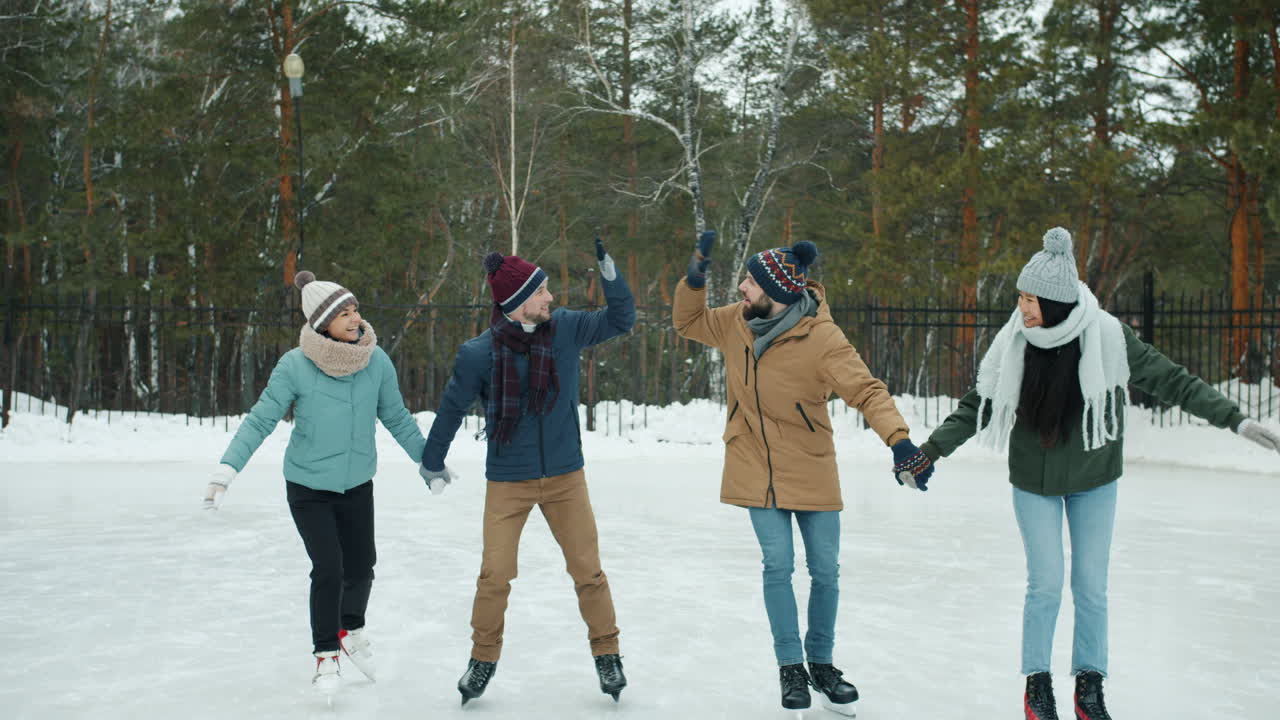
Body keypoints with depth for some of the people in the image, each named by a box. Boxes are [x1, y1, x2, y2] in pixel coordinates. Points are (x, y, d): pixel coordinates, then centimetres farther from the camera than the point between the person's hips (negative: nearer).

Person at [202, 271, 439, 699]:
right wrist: (227, 469, -22)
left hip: (357, 485, 3)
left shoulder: (376, 361, -10)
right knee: (328, 570, -10)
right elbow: (261, 420, -15)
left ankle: (351, 630, 40)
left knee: (361, 568, 9)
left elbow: (397, 418, 2)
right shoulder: (296, 365, -20)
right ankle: (326, 655, 12)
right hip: (308, 487, -3)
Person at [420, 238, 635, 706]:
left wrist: (609, 272, -17)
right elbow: (452, 407, -1)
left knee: (588, 571, 4)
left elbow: (621, 320, -1)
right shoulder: (480, 353, -15)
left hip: (565, 477, 2)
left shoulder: (565, 328, -7)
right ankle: (483, 658, 22)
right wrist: (432, 461, 11)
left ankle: (607, 654, 21)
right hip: (507, 482, -2)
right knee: (494, 576, 1)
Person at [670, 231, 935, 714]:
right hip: (758, 471, 2)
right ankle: (790, 667, 14)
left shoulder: (822, 340, -21)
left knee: (825, 571, 7)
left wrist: (899, 440, -40)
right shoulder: (737, 322, -5)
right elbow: (688, 323, 11)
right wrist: (694, 279, -9)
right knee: (778, 567, -1)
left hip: (812, 473, -2)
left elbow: (866, 391, -24)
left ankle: (821, 664, 27)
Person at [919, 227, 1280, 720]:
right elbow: (977, 406, -4)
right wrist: (930, 450, -6)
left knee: (1091, 588, 7)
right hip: (1034, 481, 0)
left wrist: (1235, 420, -12)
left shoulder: (1107, 337, -18)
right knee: (1045, 586, -2)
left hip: (1094, 481, 0)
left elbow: (1170, 380, -10)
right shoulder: (1014, 343, -14)